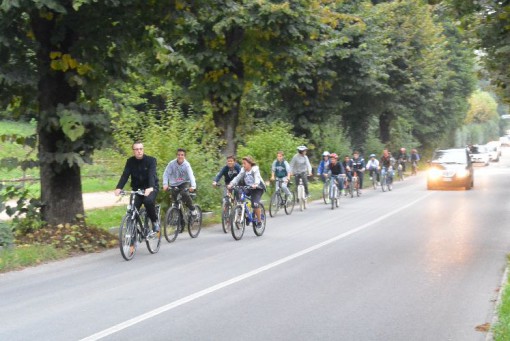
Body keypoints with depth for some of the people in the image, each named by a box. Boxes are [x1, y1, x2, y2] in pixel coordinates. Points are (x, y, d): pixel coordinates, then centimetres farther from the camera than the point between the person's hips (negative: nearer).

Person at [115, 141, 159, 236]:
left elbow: (152, 174, -26)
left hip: (150, 188, -3)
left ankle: (155, 222, -10)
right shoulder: (130, 161, -1)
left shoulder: (151, 160, -11)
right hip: (137, 189, 3)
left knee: (148, 201, -33)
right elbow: (125, 175, -11)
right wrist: (119, 188, -29)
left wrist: (150, 187, -45)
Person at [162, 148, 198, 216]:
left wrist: (193, 186, -46)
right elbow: (166, 174, -17)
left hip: (184, 183, -2)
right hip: (174, 184, 2)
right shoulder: (171, 163, -15)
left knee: (184, 193, -29)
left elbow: (191, 175, -29)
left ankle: (192, 209, -10)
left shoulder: (186, 165, -17)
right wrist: (165, 184, -33)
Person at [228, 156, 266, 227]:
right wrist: (231, 184, -30)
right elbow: (238, 177, -12)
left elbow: (257, 177, -33)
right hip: (248, 188, 6)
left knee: (255, 204, -23)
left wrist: (255, 184, -54)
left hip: (258, 188, -6)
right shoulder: (243, 170, -2)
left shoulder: (255, 169, -16)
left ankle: (259, 221, -2)